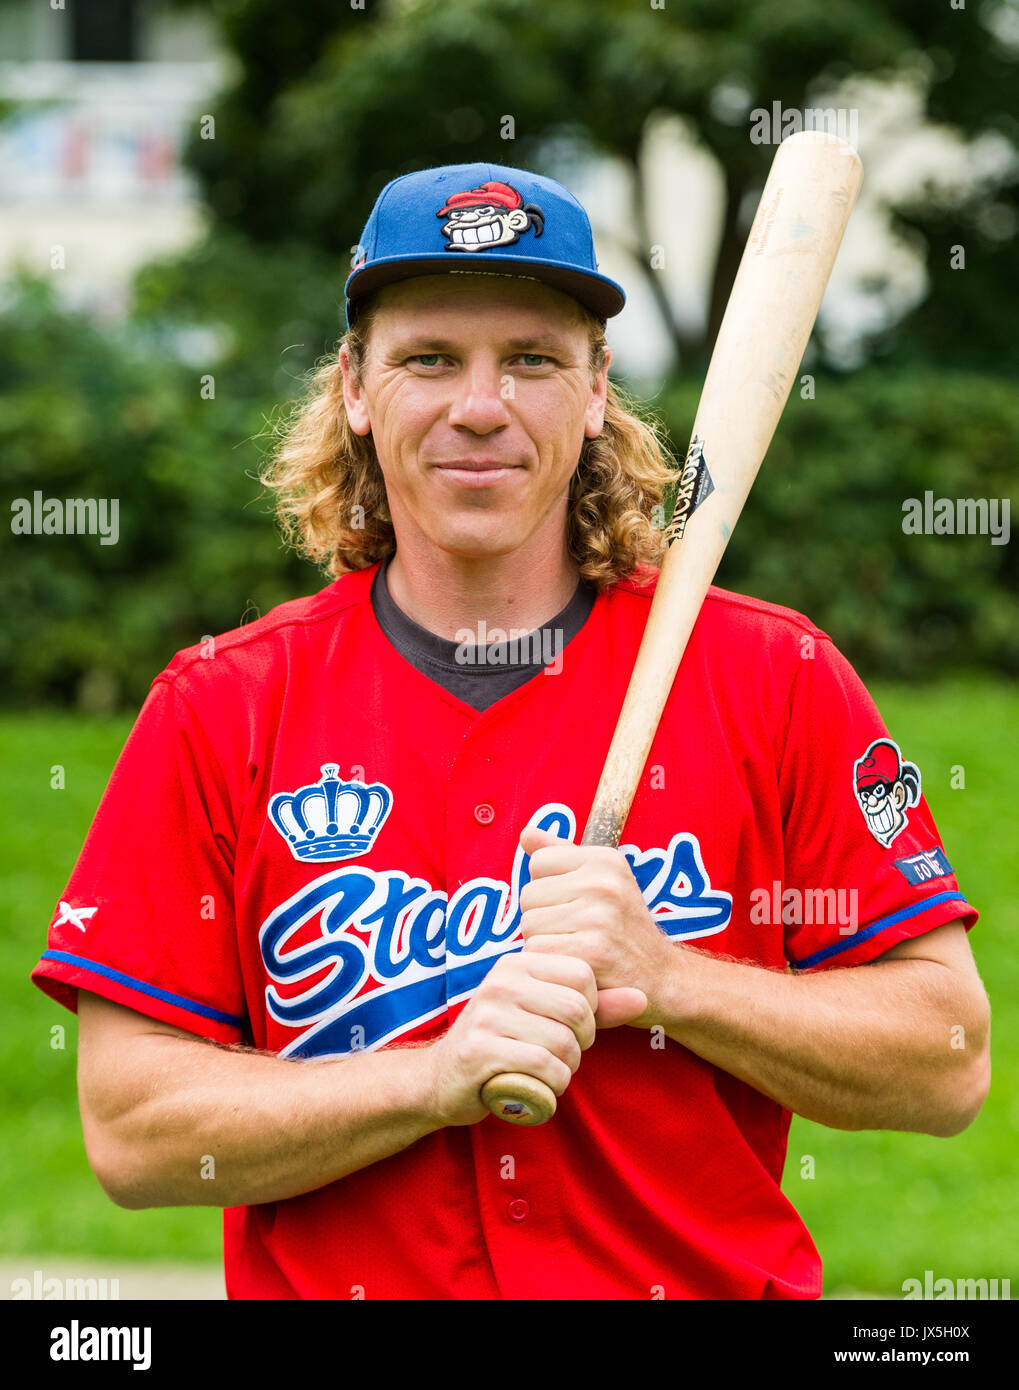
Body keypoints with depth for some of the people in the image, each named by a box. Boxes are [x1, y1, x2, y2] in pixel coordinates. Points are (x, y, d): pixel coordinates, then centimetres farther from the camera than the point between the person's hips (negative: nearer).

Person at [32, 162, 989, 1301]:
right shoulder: (218, 710, 2)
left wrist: (666, 980, -12)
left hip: (718, 1284, 0)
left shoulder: (773, 680, 4)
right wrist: (444, 1073, -15)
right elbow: (130, 1132, -4)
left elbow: (950, 1066, 1)